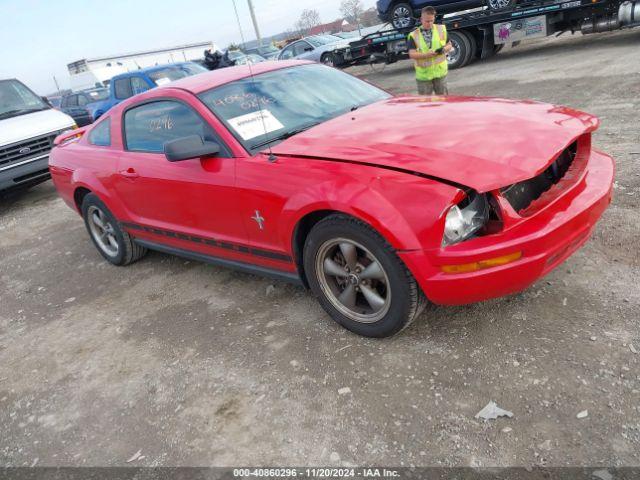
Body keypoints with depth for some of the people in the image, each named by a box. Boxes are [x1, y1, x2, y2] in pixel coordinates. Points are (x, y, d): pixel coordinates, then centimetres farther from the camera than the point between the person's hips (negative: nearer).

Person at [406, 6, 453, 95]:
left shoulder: (441, 29, 3)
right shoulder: (413, 35, -5)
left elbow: (449, 45, 10)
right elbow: (412, 54, -13)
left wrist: (444, 49, -15)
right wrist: (427, 55, -28)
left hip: (440, 72, 2)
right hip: (423, 74, -2)